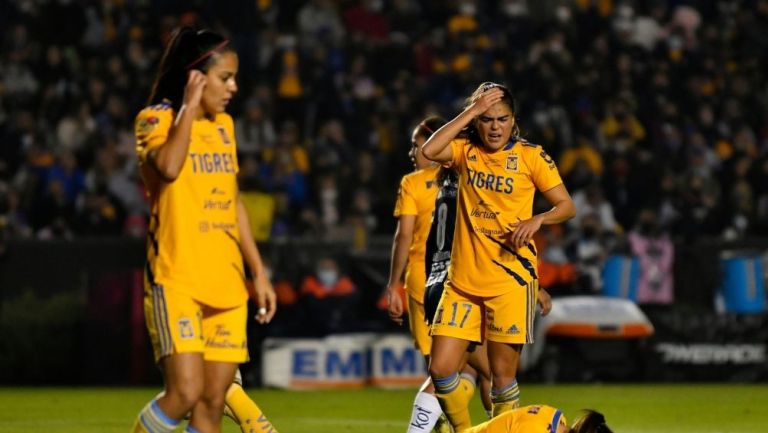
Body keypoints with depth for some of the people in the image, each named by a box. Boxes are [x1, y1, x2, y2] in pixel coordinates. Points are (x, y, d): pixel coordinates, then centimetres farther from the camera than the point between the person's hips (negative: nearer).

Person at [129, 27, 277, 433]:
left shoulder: (223, 125, 16)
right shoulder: (156, 120, -5)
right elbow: (168, 168, -27)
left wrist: (258, 271, 19)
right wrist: (189, 107, -18)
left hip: (226, 282, 7)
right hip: (176, 280, -7)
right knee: (186, 391, -18)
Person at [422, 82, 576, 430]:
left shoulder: (531, 156, 0)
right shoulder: (465, 151, 6)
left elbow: (566, 206, 3)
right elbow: (429, 151, -15)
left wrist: (537, 220, -17)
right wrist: (472, 110, -14)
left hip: (510, 280, -3)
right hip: (462, 280, 3)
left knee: (503, 373, -2)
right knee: (441, 369, -3)